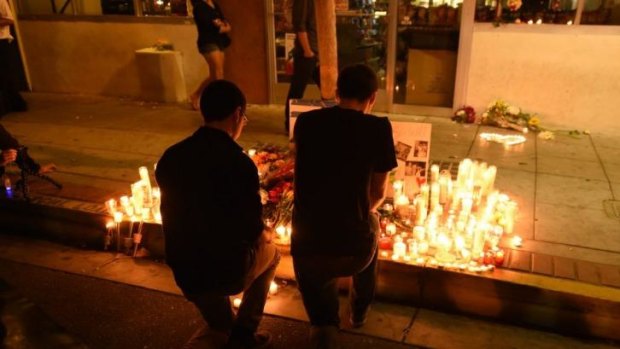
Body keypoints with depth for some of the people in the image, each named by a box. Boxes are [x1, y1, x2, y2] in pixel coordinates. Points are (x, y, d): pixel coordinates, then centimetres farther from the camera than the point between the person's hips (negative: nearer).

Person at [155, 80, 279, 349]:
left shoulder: (170, 157, -4)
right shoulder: (239, 163, -23)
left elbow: (174, 216, 8)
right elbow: (253, 229, -14)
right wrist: (263, 235, 10)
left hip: (184, 272, 5)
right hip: (229, 271, -5)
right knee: (269, 251, 27)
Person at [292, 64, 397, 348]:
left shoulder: (305, 121, 3)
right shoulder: (378, 127, -5)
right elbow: (379, 193, 7)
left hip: (306, 246, 1)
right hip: (354, 247, -1)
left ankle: (324, 323, 9)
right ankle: (359, 312, 48)